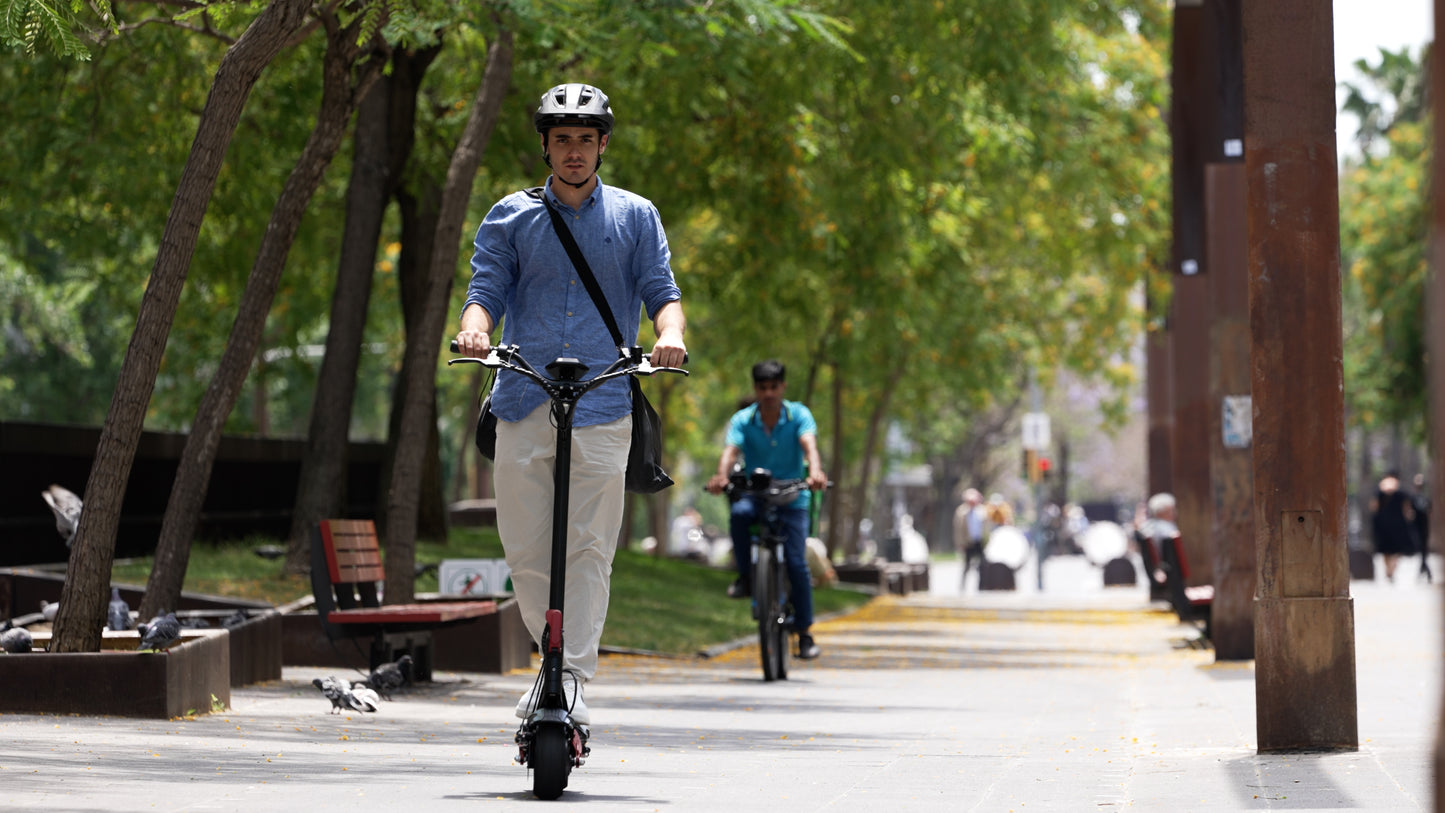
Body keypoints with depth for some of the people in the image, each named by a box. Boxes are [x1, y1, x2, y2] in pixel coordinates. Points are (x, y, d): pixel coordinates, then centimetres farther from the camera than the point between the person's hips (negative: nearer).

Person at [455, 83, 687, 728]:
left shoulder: (635, 216, 13)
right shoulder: (510, 217, 13)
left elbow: (661, 291, 7)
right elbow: (487, 290, 5)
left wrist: (670, 333, -16)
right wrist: (474, 329, -18)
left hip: (603, 404, -1)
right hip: (524, 403, 1)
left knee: (588, 548, -10)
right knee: (525, 549, 1)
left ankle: (573, 680, -12)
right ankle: (555, 658, 19)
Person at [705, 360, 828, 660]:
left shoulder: (798, 415, -5)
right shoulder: (743, 420, -3)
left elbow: (809, 444, -23)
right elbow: (731, 450, -19)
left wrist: (815, 471, -45)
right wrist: (721, 475, -42)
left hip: (791, 498, -1)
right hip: (754, 495, 1)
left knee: (796, 563, -13)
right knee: (739, 514, -35)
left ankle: (805, 632, 0)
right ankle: (745, 576, -14)